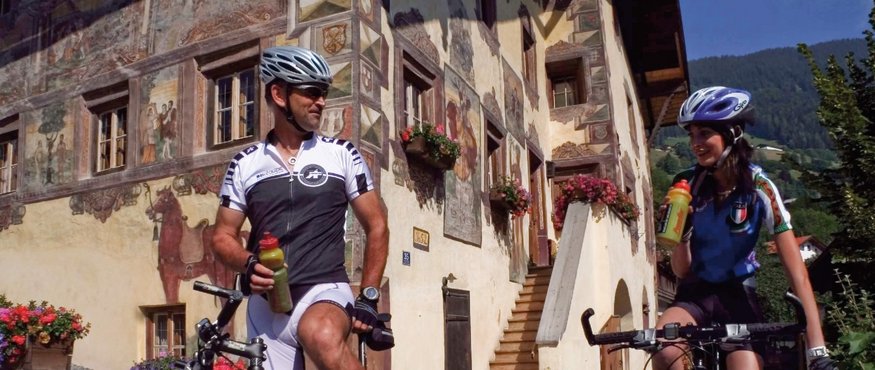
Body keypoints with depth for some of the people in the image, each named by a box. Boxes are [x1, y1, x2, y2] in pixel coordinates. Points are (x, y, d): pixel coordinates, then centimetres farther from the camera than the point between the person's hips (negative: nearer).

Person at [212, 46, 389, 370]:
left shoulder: (342, 154, 4)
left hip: (325, 289, -3)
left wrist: (368, 299, -1)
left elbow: (376, 227, 6)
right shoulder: (245, 164, 8)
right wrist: (248, 264, -11)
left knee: (322, 336, -37)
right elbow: (223, 237, 11)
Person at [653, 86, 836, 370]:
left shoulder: (759, 188, -14)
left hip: (737, 295, 0)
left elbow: (797, 271, -19)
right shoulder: (687, 185, -9)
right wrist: (681, 231, -29)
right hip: (695, 294, 0)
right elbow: (681, 271, -9)